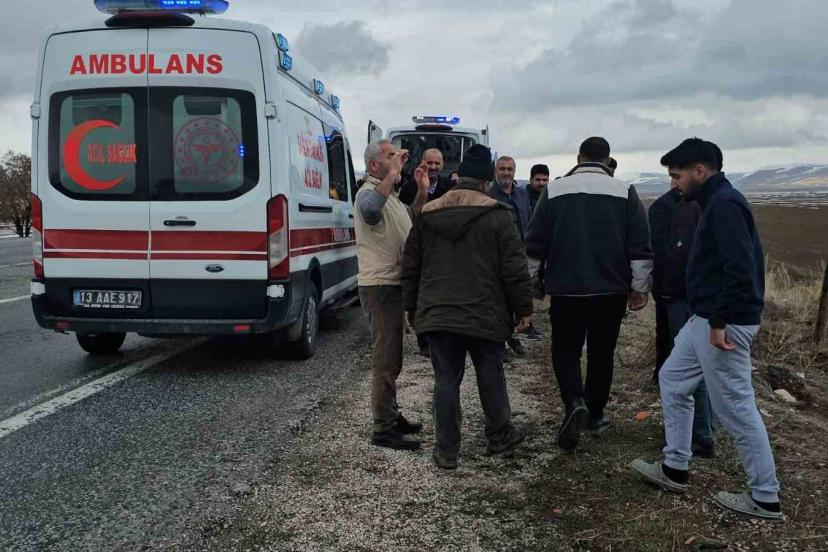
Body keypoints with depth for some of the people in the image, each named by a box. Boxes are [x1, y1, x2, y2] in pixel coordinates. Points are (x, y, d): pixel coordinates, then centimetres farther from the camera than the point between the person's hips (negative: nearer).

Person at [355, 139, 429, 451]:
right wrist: (393, 173, -36)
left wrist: (421, 193, 17)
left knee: (392, 358, 20)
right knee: (386, 361, -7)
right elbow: (370, 209, -40)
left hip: (393, 285, 11)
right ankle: (383, 430, -1)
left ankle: (391, 416, 33)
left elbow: (411, 224, 28)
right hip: (380, 286, -11)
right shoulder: (369, 192, -15)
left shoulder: (391, 194, 18)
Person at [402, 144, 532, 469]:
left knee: (446, 381, 7)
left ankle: (447, 451, 12)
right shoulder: (497, 216, -6)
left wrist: (412, 308, 20)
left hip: (436, 315, 3)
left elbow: (410, 268, 12)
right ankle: (500, 436, 31)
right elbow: (514, 269, -7)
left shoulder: (426, 216, 6)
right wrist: (523, 308, 3)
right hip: (485, 316, -2)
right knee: (490, 378, 14)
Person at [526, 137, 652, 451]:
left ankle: (574, 403, -12)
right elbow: (640, 246, -4)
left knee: (565, 349, 11)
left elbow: (535, 245, 1)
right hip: (611, 290, 1)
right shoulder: (624, 192, -2)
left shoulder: (554, 190, -2)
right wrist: (639, 288, 6)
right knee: (602, 352, 15)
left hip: (566, 289, -1)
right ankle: (595, 414, 25)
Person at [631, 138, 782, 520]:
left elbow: (740, 269, -26)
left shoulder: (724, 205, -18)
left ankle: (766, 498, 13)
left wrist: (719, 321, -22)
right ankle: (675, 469, 28)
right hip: (705, 320, 11)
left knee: (736, 407, -1)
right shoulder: (717, 202, 14)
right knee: (672, 379, 18)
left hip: (723, 325, -11)